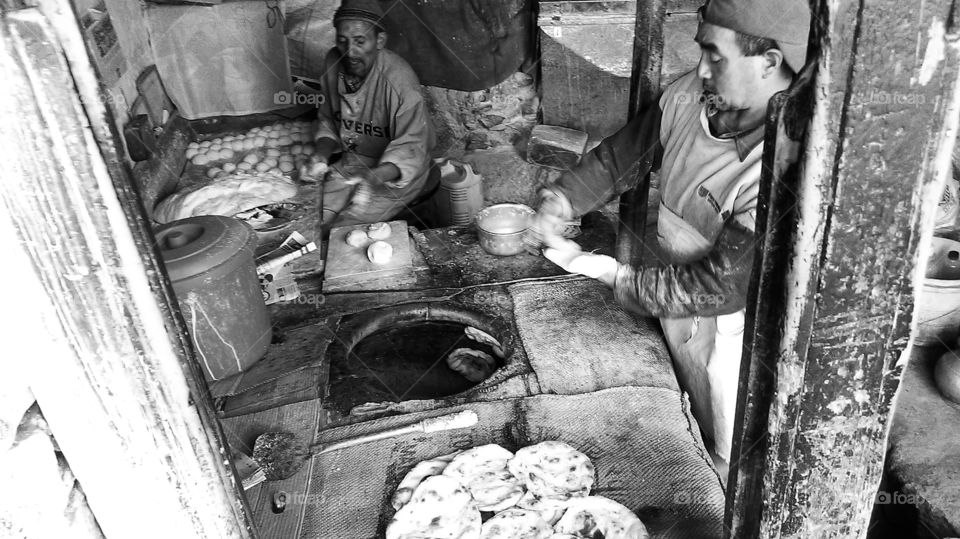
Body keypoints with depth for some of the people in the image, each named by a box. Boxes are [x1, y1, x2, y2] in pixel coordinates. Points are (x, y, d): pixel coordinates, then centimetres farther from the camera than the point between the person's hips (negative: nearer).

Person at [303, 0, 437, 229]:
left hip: (395, 170, -5)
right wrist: (322, 153, -11)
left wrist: (377, 175, -43)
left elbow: (410, 148, -25)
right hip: (351, 162, 6)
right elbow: (328, 120, 8)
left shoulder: (399, 80, -27)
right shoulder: (333, 63, -7)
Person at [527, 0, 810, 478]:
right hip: (675, 303, 7)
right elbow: (624, 153, 1)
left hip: (730, 327, -7)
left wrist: (618, 278, -24)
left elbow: (722, 287, -29)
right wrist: (562, 198, -14)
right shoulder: (692, 95, -14)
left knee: (731, 470, 18)